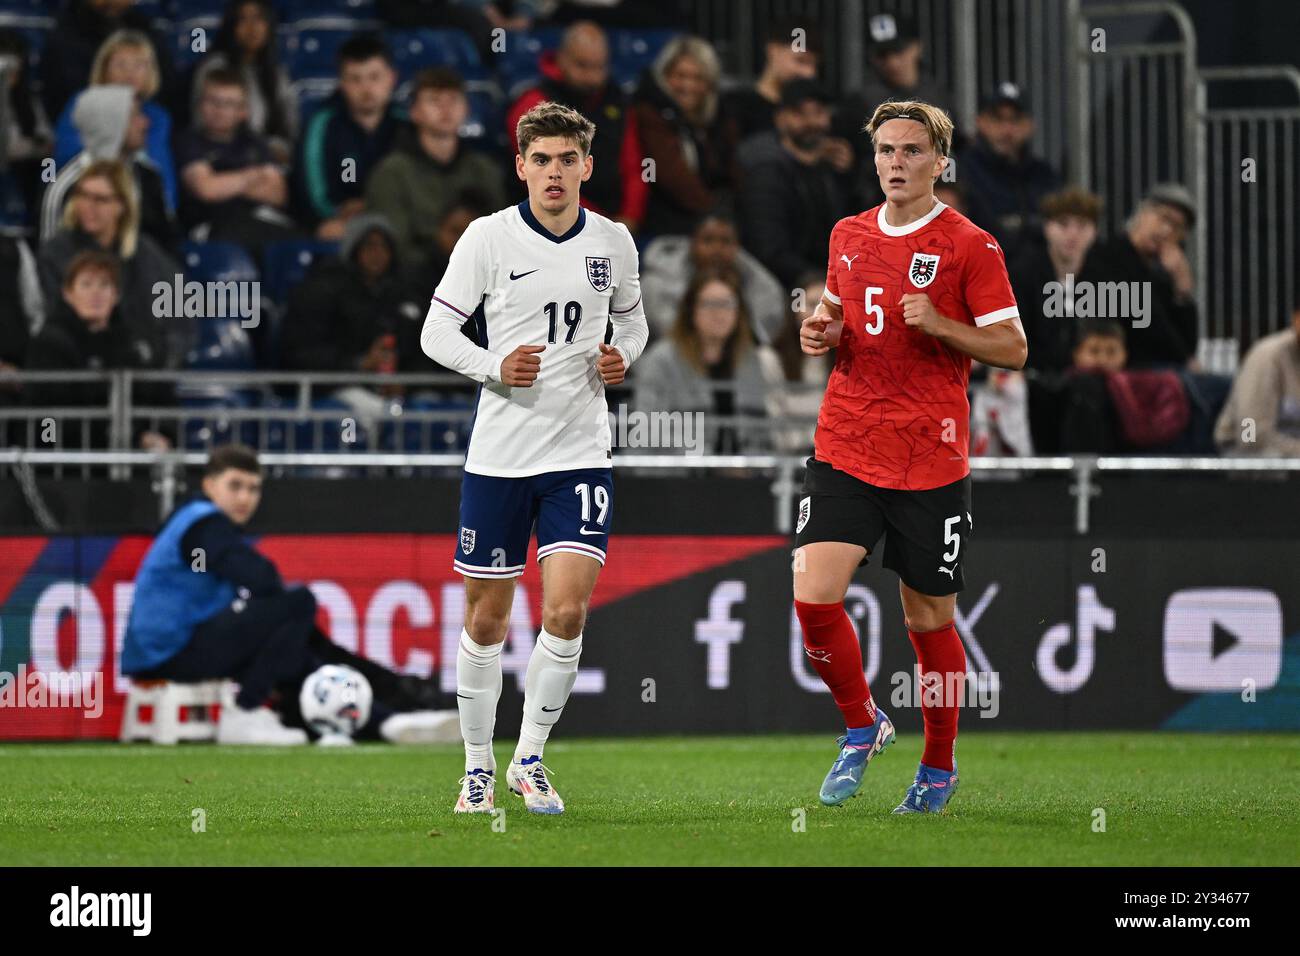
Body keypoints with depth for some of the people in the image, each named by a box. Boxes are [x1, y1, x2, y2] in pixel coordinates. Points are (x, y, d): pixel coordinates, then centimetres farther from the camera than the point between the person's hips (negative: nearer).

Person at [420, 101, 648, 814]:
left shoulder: (613, 241, 4)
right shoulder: (489, 236, -5)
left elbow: (631, 318, 21)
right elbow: (436, 332, -1)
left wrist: (622, 356, 0)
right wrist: (496, 367, -18)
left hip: (579, 454, 1)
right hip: (498, 453, -1)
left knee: (566, 612, -11)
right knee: (486, 620, 5)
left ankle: (531, 760, 6)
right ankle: (478, 767, 21)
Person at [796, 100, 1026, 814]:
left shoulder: (969, 246, -4)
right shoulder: (848, 236, 11)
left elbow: (1013, 349, -4)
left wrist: (940, 325, -18)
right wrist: (822, 331, 5)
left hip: (932, 461, -3)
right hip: (843, 452, 3)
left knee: (929, 620, 5)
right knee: (813, 595, -13)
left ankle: (939, 768, 25)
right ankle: (861, 726, 11)